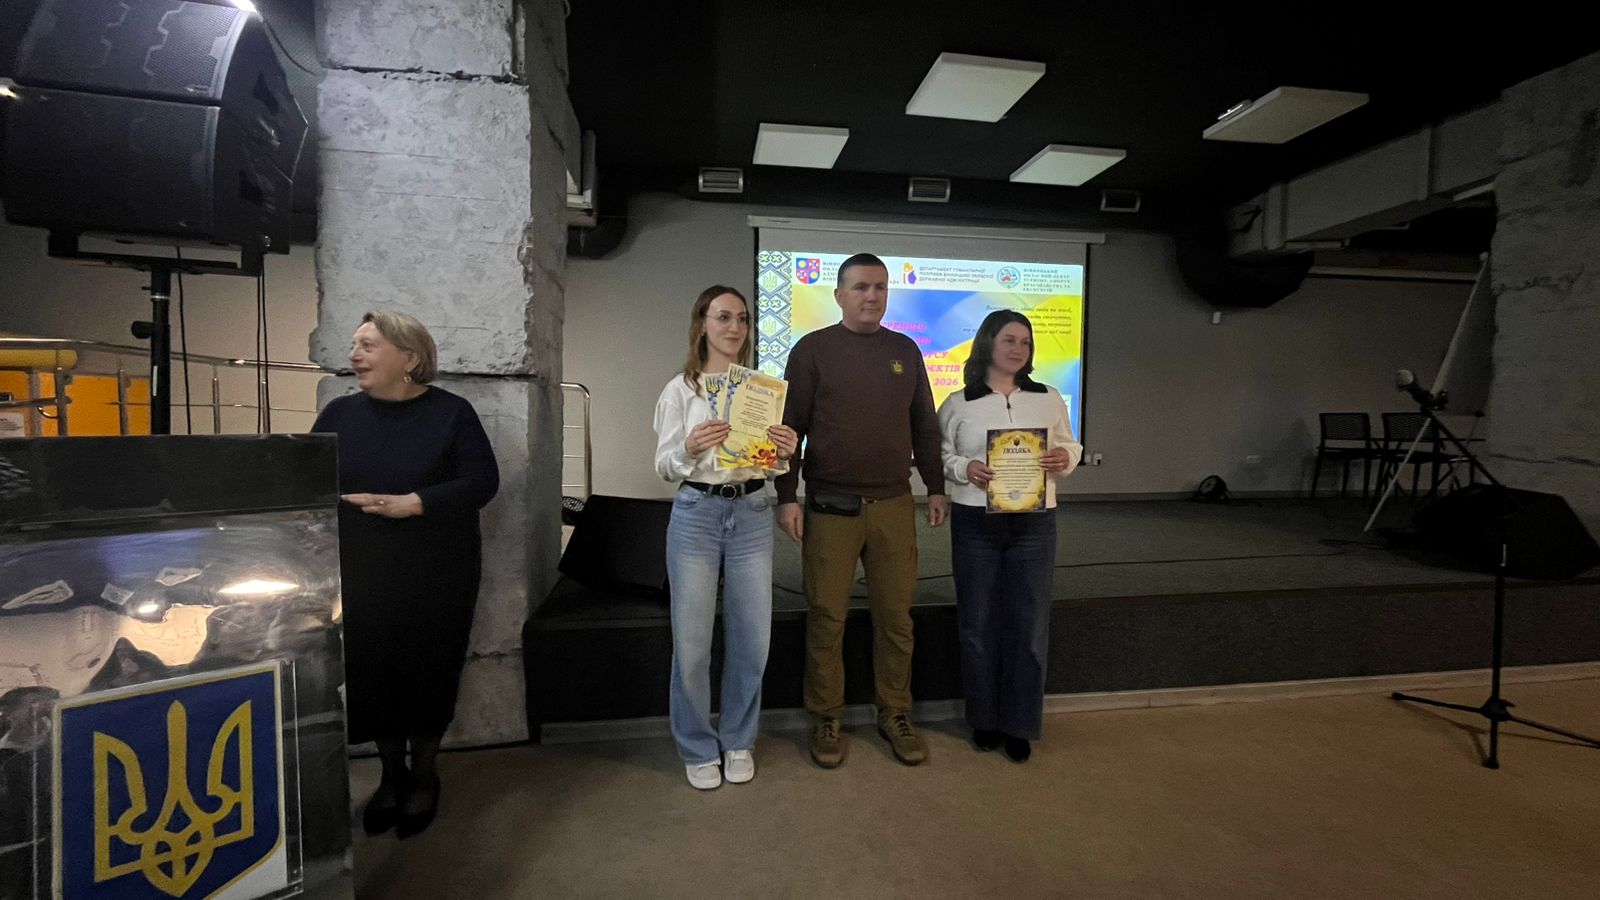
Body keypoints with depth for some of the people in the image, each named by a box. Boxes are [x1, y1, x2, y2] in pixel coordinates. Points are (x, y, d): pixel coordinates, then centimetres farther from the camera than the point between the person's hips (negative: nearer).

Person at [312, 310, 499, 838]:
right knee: (371, 675, 11)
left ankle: (424, 776, 31)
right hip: (362, 575, 3)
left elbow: (481, 482, -13)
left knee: (428, 674, 8)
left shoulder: (451, 413, -7)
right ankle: (391, 774, 34)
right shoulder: (341, 414, 5)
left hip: (437, 576, -3)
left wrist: (409, 504, -22)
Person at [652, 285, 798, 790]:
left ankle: (738, 741, 30)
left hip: (752, 515, 3)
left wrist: (786, 453, -10)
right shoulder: (680, 389, 2)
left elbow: (774, 464, 12)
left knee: (751, 637, 8)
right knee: (691, 640, 3)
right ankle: (699, 748, 25)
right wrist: (689, 448, -21)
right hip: (696, 515, -2)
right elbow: (663, 467, 0)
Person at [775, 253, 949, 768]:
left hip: (894, 505, 3)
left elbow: (925, 426, 16)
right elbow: (791, 427, -1)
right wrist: (787, 498, -6)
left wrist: (936, 487, 12)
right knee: (827, 618, 4)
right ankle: (825, 720, 20)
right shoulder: (813, 350, 1)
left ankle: (895, 715, 24)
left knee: (895, 616, 8)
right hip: (830, 507, -3)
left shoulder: (905, 351, 11)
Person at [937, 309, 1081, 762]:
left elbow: (1071, 446, 14)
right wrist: (964, 467, -16)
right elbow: (938, 454, 3)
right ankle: (985, 718, 25)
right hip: (975, 523, -1)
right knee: (978, 623, 7)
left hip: (1034, 524, 2)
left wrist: (1064, 458, -8)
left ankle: (1020, 724, 20)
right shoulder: (957, 404, 1)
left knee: (1029, 624, 4)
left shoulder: (1049, 399, 8)